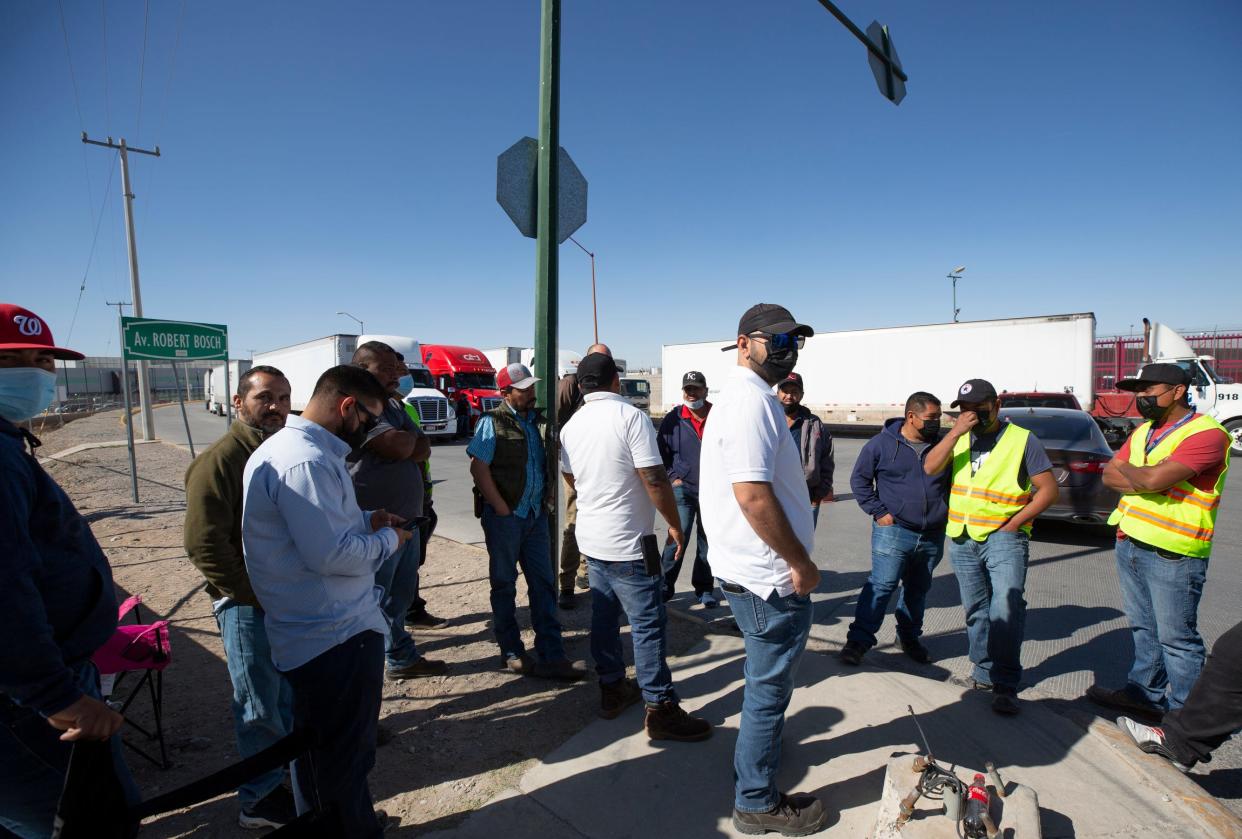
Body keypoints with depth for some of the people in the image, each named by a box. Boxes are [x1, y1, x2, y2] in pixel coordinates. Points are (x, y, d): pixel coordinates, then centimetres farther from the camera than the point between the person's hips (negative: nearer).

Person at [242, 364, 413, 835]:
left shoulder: (282, 447, 11)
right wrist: (388, 540, -12)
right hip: (338, 636, -11)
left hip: (315, 631, 11)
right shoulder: (307, 461, -25)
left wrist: (365, 520, 7)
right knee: (343, 759, 8)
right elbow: (330, 554, -29)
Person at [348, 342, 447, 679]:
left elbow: (423, 449, 10)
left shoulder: (393, 405, 12)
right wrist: (411, 436, -4)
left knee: (399, 599, 21)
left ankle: (403, 659, 37)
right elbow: (399, 447, -24)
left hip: (407, 522, 9)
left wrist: (405, 446, -8)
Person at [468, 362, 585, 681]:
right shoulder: (492, 423, -9)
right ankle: (511, 652, 22)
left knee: (543, 584, 6)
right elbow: (479, 468, -15)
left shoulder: (538, 421, 9)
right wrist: (502, 509, -15)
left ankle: (552, 656, 11)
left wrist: (546, 498, 7)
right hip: (504, 516, -6)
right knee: (504, 585, 8)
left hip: (536, 514, 6)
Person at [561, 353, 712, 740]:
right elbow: (654, 479, -20)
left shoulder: (571, 426, 5)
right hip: (627, 542, -7)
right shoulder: (631, 417, -16)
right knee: (648, 623, 0)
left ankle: (612, 688, 28)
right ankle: (661, 709, 7)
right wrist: (675, 524, -7)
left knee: (604, 615, 16)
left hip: (590, 538, 7)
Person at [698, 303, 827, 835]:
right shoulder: (752, 401, -21)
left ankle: (761, 750, 48)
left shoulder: (741, 398, 13)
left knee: (766, 682, 27)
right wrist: (801, 562, -18)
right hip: (769, 577, -10)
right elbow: (752, 494, -29)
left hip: (751, 571, 10)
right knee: (769, 687, 6)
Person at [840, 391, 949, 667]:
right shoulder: (883, 443, -6)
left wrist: (947, 512, 8)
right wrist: (878, 512, -10)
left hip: (933, 537, 5)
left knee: (918, 590, 16)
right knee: (881, 585, -10)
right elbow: (859, 479, -2)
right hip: (894, 531, -5)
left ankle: (909, 637, 32)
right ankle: (859, 639, -4)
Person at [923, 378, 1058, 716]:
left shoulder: (1022, 439, -3)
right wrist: (956, 431, -16)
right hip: (962, 538, 5)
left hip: (1003, 536, -4)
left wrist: (1016, 522, -12)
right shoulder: (959, 439, 9)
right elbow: (930, 468, -6)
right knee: (976, 611, 13)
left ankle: (1005, 685, -11)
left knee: (1007, 605, -19)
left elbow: (1048, 489, -3)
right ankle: (985, 671, 28)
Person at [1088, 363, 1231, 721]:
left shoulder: (1206, 433, -14)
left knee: (1176, 637, 2)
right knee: (1144, 629, 19)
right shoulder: (1143, 432, 13)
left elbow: (1154, 480, -25)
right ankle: (1145, 694, 32)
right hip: (1130, 543, 8)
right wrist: (1146, 478, -12)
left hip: (1172, 554, -8)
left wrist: (1125, 469, -4)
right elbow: (1109, 476, 6)